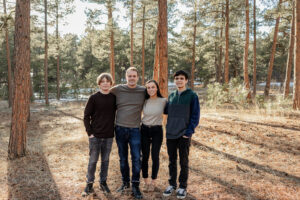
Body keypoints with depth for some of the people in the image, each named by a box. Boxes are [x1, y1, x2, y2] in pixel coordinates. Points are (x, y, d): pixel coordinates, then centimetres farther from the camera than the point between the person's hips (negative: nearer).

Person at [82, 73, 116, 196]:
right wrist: (89, 132, -8)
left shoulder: (114, 97, 2)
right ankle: (89, 184, 18)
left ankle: (103, 182, 27)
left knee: (105, 160, 12)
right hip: (95, 135, -2)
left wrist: (115, 128, 5)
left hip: (109, 136, 3)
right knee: (93, 160, 4)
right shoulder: (94, 98, -5)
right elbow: (86, 116, -3)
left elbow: (116, 113, 13)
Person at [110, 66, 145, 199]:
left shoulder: (143, 91, -1)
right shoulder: (117, 90, -1)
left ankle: (135, 186, 12)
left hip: (135, 130, -1)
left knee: (136, 159, -2)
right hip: (120, 129, 1)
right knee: (123, 158, 12)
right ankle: (125, 182, 29)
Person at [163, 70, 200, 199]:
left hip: (184, 134, -4)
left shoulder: (192, 95, -5)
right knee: (171, 161, 12)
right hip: (170, 133, 4)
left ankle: (183, 186, 20)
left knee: (183, 161, 6)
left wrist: (189, 131, -13)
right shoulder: (171, 96, 8)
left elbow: (195, 115, -7)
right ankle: (172, 184, 27)